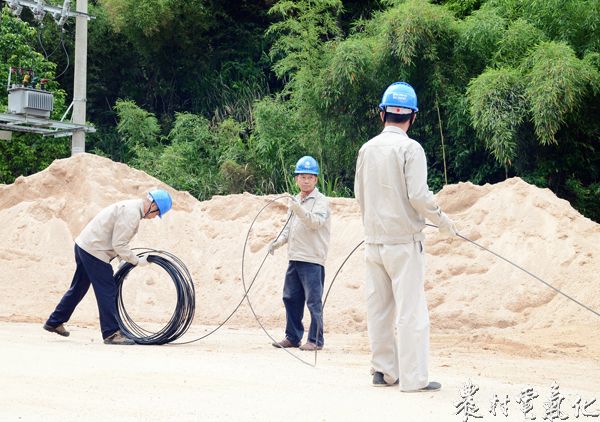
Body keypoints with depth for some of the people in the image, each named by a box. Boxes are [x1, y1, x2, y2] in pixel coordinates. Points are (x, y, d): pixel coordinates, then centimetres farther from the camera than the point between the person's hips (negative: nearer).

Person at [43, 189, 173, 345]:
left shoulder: (130, 207, 13)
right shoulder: (132, 213, -20)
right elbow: (119, 245, -22)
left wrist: (128, 260, 14)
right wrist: (137, 261, -12)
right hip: (94, 251, -11)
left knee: (78, 288, 20)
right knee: (107, 292, -5)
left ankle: (54, 322, 31)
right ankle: (111, 333, 0)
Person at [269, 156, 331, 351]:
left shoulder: (321, 201, -5)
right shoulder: (295, 201, 19)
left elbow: (316, 222, -23)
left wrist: (299, 210, -38)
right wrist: (278, 242, 10)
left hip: (312, 259, -8)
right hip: (294, 258, 8)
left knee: (313, 301, -5)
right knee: (290, 298, 12)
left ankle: (315, 340, 2)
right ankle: (293, 337, 22)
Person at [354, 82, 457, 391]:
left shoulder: (367, 148, 7)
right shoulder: (409, 148, -11)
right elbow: (418, 195, -18)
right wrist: (442, 221, -3)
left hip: (373, 238, 6)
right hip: (403, 240, -6)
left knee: (378, 308, 11)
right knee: (410, 309, -4)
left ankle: (382, 371, 18)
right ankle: (413, 378, -3)